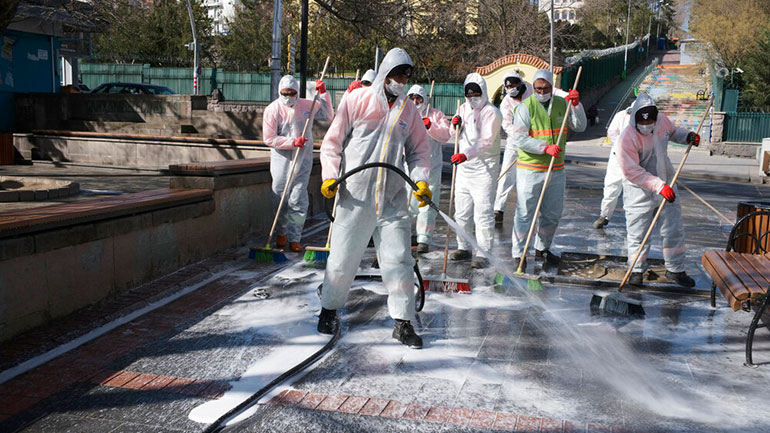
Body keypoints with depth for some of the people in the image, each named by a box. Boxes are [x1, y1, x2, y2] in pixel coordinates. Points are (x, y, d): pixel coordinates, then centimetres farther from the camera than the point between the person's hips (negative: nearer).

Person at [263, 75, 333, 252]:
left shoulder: (307, 105, 5)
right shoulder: (273, 109, -3)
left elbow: (329, 116, 16)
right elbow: (269, 139, -6)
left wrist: (323, 94, 5)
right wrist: (292, 142, -16)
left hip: (303, 161, 1)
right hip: (281, 161, -1)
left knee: (298, 201, -5)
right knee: (280, 199, 6)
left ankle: (294, 238, 1)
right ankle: (281, 232, 27)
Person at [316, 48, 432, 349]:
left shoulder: (409, 110, 10)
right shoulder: (357, 100, 0)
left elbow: (419, 151, 13)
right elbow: (333, 141, 2)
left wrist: (421, 180, -5)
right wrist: (329, 176, -9)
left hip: (393, 200, 3)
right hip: (355, 196, -2)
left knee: (399, 259, 1)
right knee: (343, 256, 5)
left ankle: (403, 322, 11)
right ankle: (329, 308, 28)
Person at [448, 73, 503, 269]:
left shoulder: (491, 112, -10)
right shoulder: (464, 108, 14)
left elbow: (486, 141, -22)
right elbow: (451, 137, 17)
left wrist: (467, 154, -35)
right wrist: (455, 126, -5)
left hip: (484, 168, -7)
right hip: (464, 166, 8)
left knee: (483, 212, -10)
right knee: (462, 211, 13)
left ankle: (483, 254, -7)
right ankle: (464, 248, 27)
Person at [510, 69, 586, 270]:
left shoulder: (562, 103, 8)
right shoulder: (526, 107, -8)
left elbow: (580, 127, 5)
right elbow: (519, 138, -16)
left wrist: (576, 104, -9)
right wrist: (545, 147, -25)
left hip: (556, 170, 5)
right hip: (530, 169, -5)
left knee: (553, 214, 14)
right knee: (525, 213, -5)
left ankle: (542, 249, 32)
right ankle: (518, 254, 5)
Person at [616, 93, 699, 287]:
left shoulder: (662, 120, -4)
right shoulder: (627, 138, -22)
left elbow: (672, 132, 22)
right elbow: (632, 172, -25)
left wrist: (687, 136, 0)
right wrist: (659, 185, -31)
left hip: (666, 186, 6)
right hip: (639, 191, -5)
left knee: (674, 229, 10)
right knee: (638, 233, 1)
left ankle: (675, 269, 24)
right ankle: (637, 270, 20)